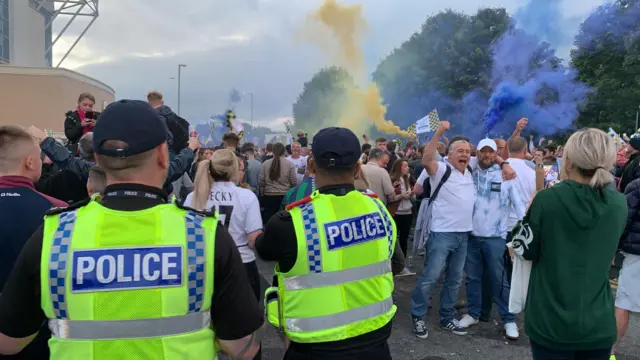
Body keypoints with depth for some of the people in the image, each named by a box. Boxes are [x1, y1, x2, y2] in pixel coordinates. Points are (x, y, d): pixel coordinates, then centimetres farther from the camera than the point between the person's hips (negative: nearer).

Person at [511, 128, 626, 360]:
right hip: (598, 324, 3)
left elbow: (526, 251, -5)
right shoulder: (619, 205, -4)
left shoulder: (547, 199, -16)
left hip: (550, 322, -3)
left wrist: (530, 213, 7)